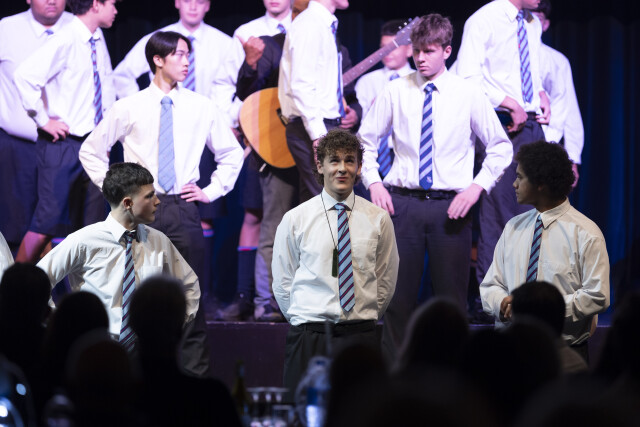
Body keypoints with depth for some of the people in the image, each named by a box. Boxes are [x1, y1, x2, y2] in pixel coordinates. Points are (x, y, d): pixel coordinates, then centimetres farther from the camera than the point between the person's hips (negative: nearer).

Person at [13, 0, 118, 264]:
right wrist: (44, 120, -19)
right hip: (62, 143, -8)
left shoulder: (97, 40, 9)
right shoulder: (65, 41, -16)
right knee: (48, 224, -9)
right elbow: (24, 76, -26)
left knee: (89, 225, 8)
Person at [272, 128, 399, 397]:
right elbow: (282, 282, 10)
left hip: (361, 334, 1)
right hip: (309, 336, -1)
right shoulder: (295, 219, 4)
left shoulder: (378, 219, 6)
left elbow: (387, 279, 14)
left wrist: (365, 320, 12)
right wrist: (305, 320, 9)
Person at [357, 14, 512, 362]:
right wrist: (373, 182, -1)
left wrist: (477, 186, -5)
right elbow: (365, 140, 12)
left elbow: (501, 147, 7)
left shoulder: (468, 94, 2)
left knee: (451, 299, 3)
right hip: (403, 201, 1)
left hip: (451, 205, 0)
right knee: (398, 296, 1)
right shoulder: (395, 92, 3)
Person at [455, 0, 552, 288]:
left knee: (534, 207, 5)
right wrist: (510, 103, -17)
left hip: (531, 123, 7)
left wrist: (541, 96, 7)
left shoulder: (533, 24, 14)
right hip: (500, 124, -7)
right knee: (497, 205, -7)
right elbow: (467, 77, -15)